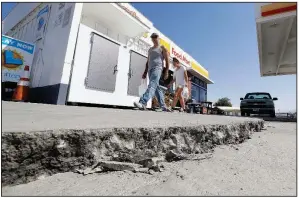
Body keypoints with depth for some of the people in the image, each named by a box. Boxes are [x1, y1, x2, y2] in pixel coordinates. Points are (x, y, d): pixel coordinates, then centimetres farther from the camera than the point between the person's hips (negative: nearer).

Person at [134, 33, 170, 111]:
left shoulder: (162, 48, 11)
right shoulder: (150, 49, 27)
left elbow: (167, 61, 3)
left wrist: (166, 72, -8)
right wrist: (145, 72, 15)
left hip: (157, 68, -7)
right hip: (150, 69, 7)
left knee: (152, 85, -24)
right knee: (156, 87, 2)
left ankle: (142, 103, -40)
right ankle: (163, 106, 6)